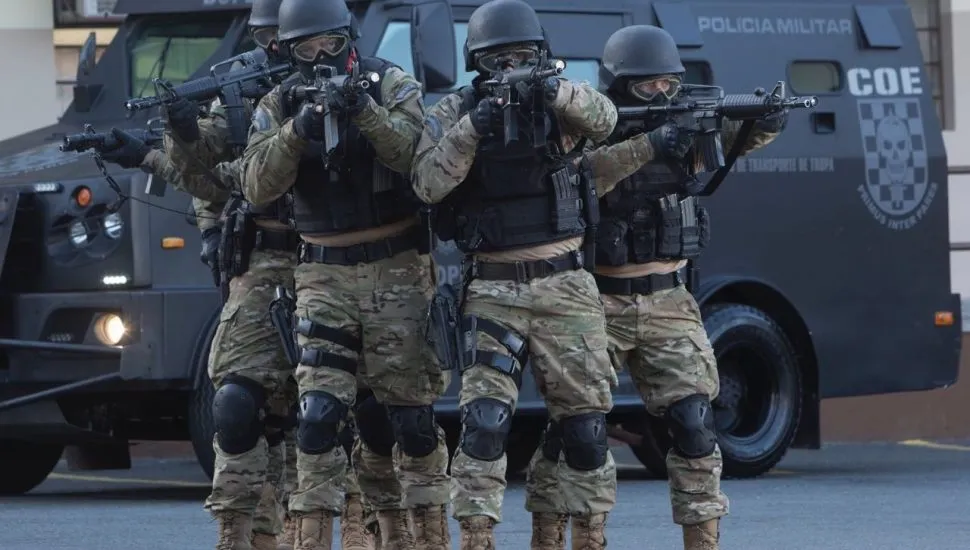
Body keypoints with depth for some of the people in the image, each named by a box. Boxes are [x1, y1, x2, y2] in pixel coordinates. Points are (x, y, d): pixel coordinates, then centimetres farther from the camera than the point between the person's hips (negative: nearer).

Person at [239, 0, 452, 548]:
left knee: (411, 410, 2)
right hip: (325, 276, 2)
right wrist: (297, 129, -22)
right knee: (320, 410, -9)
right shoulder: (279, 105, 4)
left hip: (396, 271, -1)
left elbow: (416, 155, -17)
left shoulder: (393, 86, -2)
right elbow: (258, 187, -7)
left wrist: (364, 110, -31)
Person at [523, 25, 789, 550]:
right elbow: (582, 172, -26)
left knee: (693, 421, -7)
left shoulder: (680, 128, 5)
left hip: (666, 305, 3)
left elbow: (732, 137, -5)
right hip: (599, 304, -3)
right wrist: (647, 146, -36)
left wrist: (765, 123, -27)